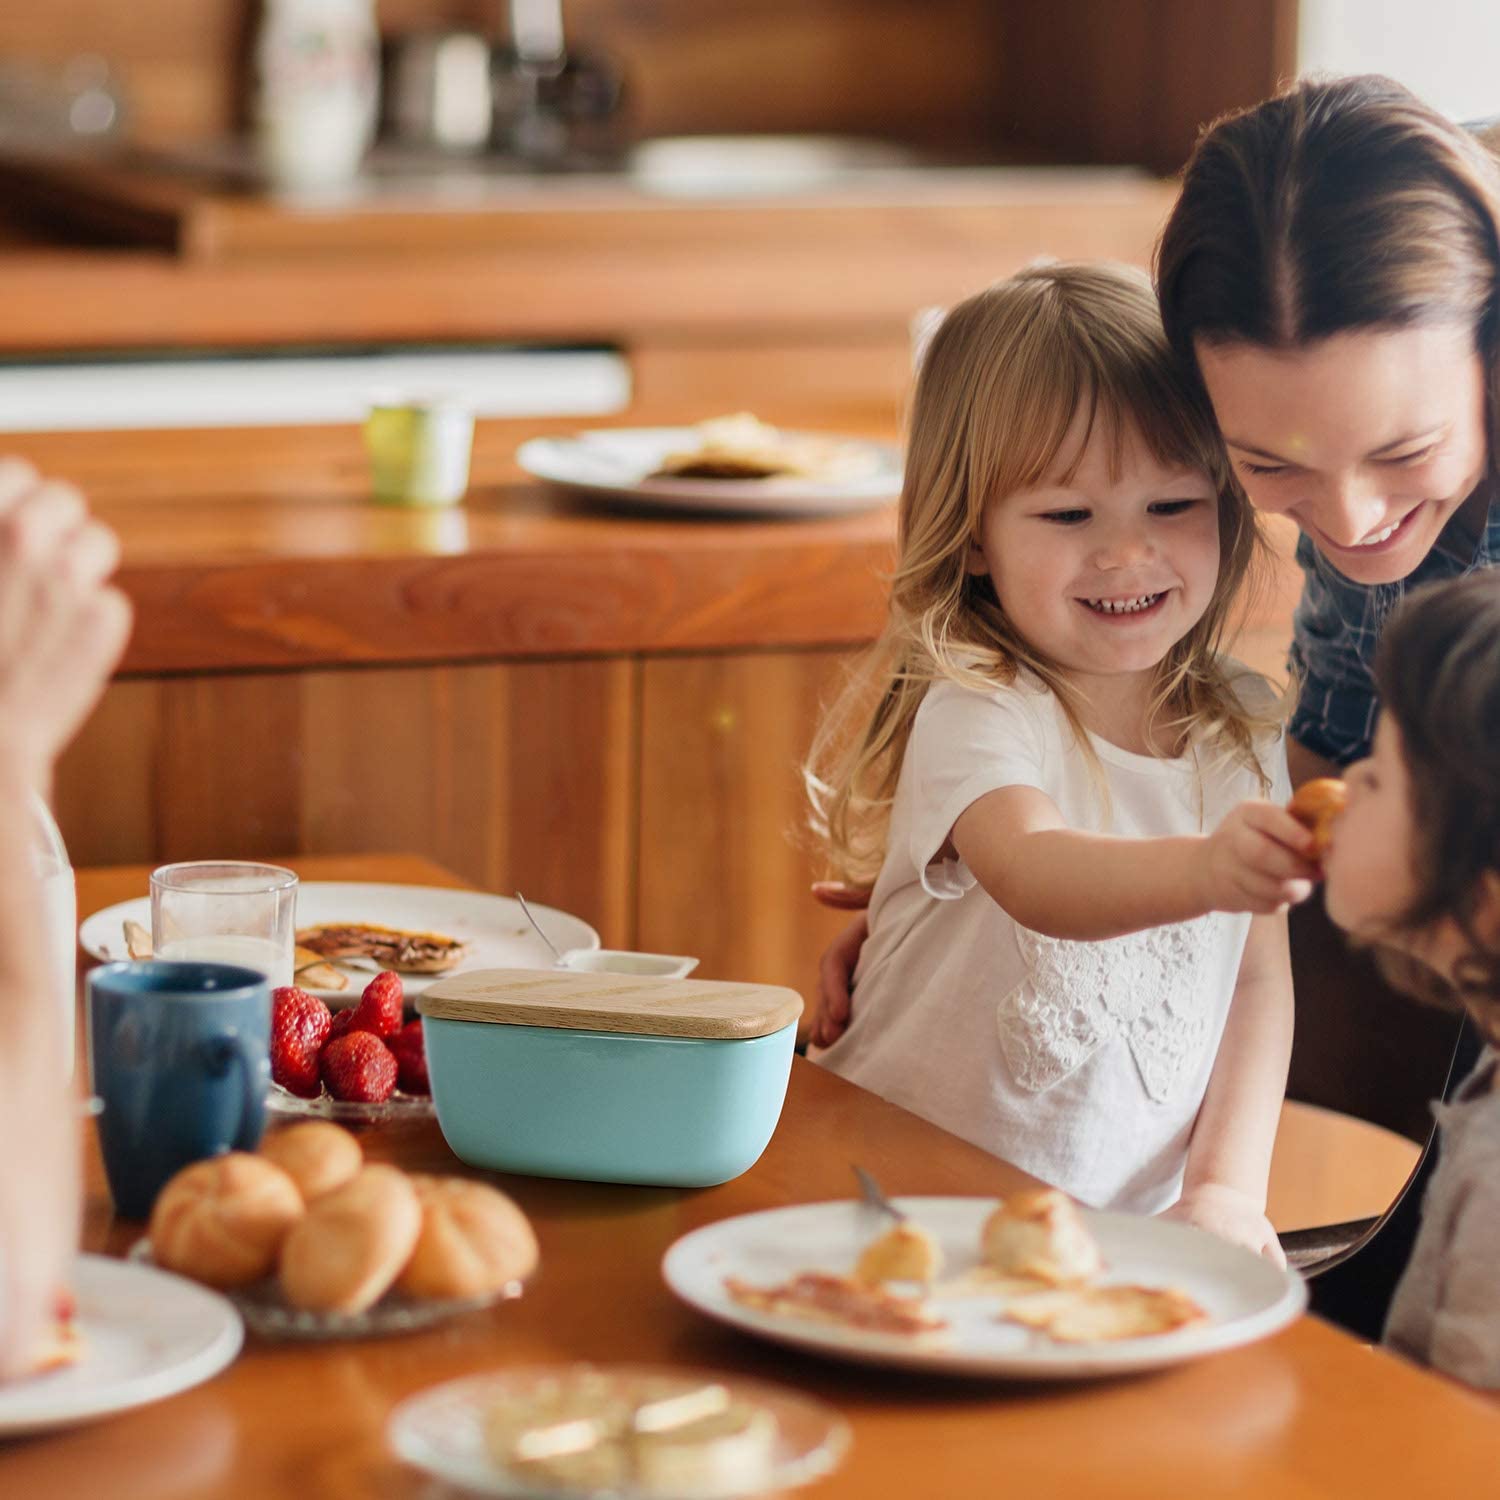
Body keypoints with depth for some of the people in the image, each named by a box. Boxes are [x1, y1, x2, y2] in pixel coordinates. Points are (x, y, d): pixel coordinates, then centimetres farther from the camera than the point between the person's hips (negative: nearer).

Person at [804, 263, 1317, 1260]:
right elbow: (1036, 878, -32)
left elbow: (1262, 974, 11)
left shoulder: (1242, 730, 6)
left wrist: (1229, 1185, -2)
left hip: (1142, 1219, 4)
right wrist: (1204, 871, -51)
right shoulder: (974, 713, -12)